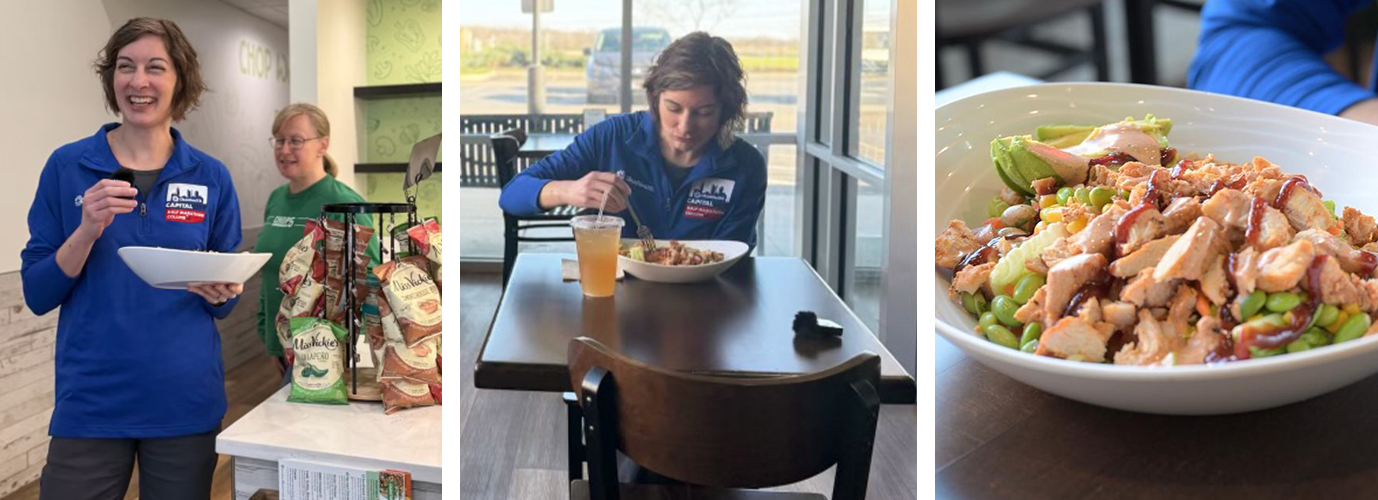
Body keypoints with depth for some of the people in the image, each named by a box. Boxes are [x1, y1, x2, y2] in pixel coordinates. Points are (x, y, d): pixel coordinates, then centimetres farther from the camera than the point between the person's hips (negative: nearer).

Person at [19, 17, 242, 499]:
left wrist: (221, 292, -14)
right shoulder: (66, 167, -1)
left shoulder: (211, 177, 2)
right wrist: (88, 230, -17)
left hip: (186, 403, 1)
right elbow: (37, 294, -2)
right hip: (91, 405, -1)